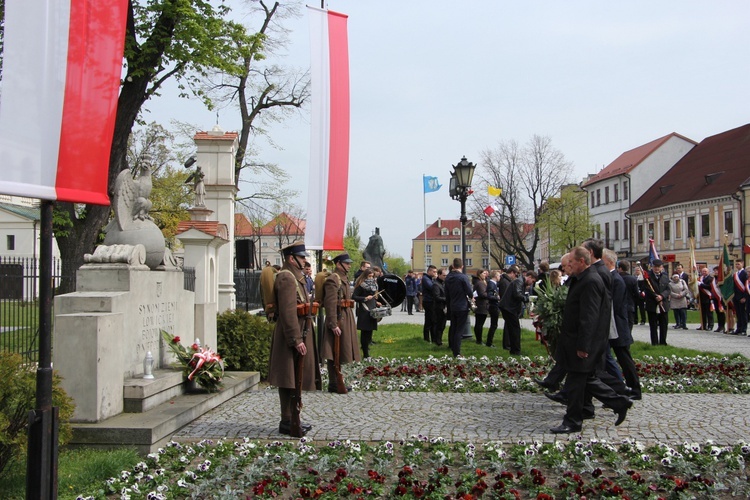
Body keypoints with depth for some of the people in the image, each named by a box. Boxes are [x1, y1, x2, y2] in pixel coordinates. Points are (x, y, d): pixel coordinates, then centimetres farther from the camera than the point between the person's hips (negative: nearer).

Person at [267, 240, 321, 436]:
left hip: (299, 333, 11)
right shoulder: (286, 278, -16)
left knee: (295, 379, 15)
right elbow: (288, 312, -23)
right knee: (289, 380, -4)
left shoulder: (294, 277, 17)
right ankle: (287, 422, 3)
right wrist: (296, 339, -24)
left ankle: (292, 419, 23)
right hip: (292, 334, -11)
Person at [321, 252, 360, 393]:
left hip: (346, 319, 10)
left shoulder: (344, 278, 17)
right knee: (335, 354, -3)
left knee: (341, 353, 15)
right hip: (338, 319, -10)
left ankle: (337, 382, 24)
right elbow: (330, 304, -21)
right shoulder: (333, 280, -15)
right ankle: (333, 385, 4)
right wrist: (333, 325, -25)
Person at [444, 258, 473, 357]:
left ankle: (453, 349, 29)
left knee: (453, 328, 18)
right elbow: (470, 292, -13)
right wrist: (470, 297, 10)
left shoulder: (448, 278, 5)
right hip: (462, 307, -6)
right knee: (459, 330, -5)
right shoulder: (463, 277, -16)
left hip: (452, 307, 6)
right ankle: (457, 353, -7)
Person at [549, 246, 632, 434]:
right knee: (587, 380, 16)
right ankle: (619, 403, 24)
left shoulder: (591, 282, -20)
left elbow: (589, 317, -24)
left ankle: (573, 422, 11)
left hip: (581, 343, -10)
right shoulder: (582, 279, 13)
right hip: (576, 341, 10)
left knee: (576, 382, 0)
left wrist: (583, 346, -24)